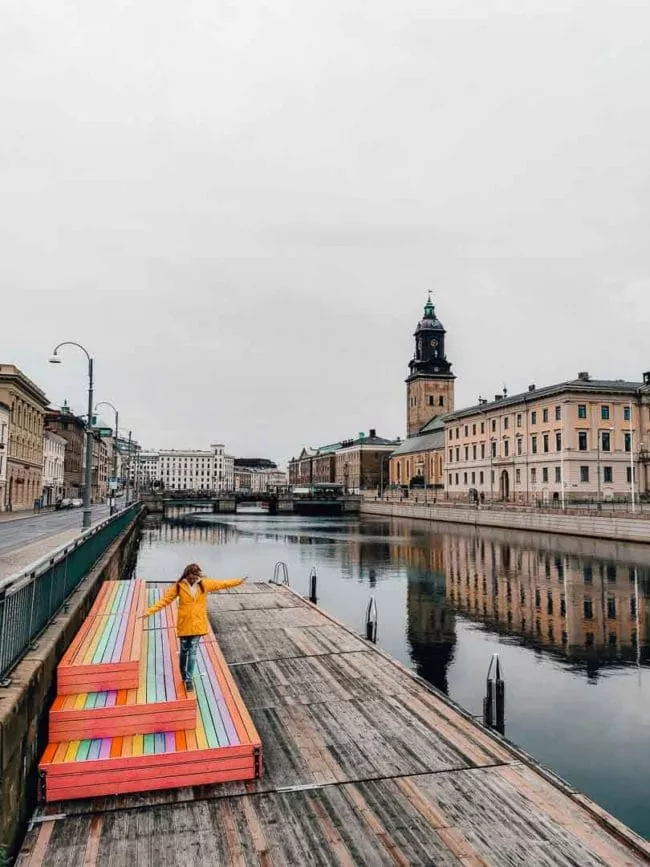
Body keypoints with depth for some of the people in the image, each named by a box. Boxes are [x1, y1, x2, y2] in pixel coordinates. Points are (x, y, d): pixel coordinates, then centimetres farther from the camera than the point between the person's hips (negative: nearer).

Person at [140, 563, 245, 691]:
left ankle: (189, 679, 17)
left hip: (197, 625, 1)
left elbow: (222, 584, 2)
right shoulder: (179, 586, -11)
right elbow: (165, 600, -11)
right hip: (184, 625, -1)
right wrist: (150, 611, -19)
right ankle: (184, 675, 34)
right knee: (184, 651, 14)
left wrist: (238, 581, 2)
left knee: (192, 652, 4)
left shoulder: (204, 584, -5)